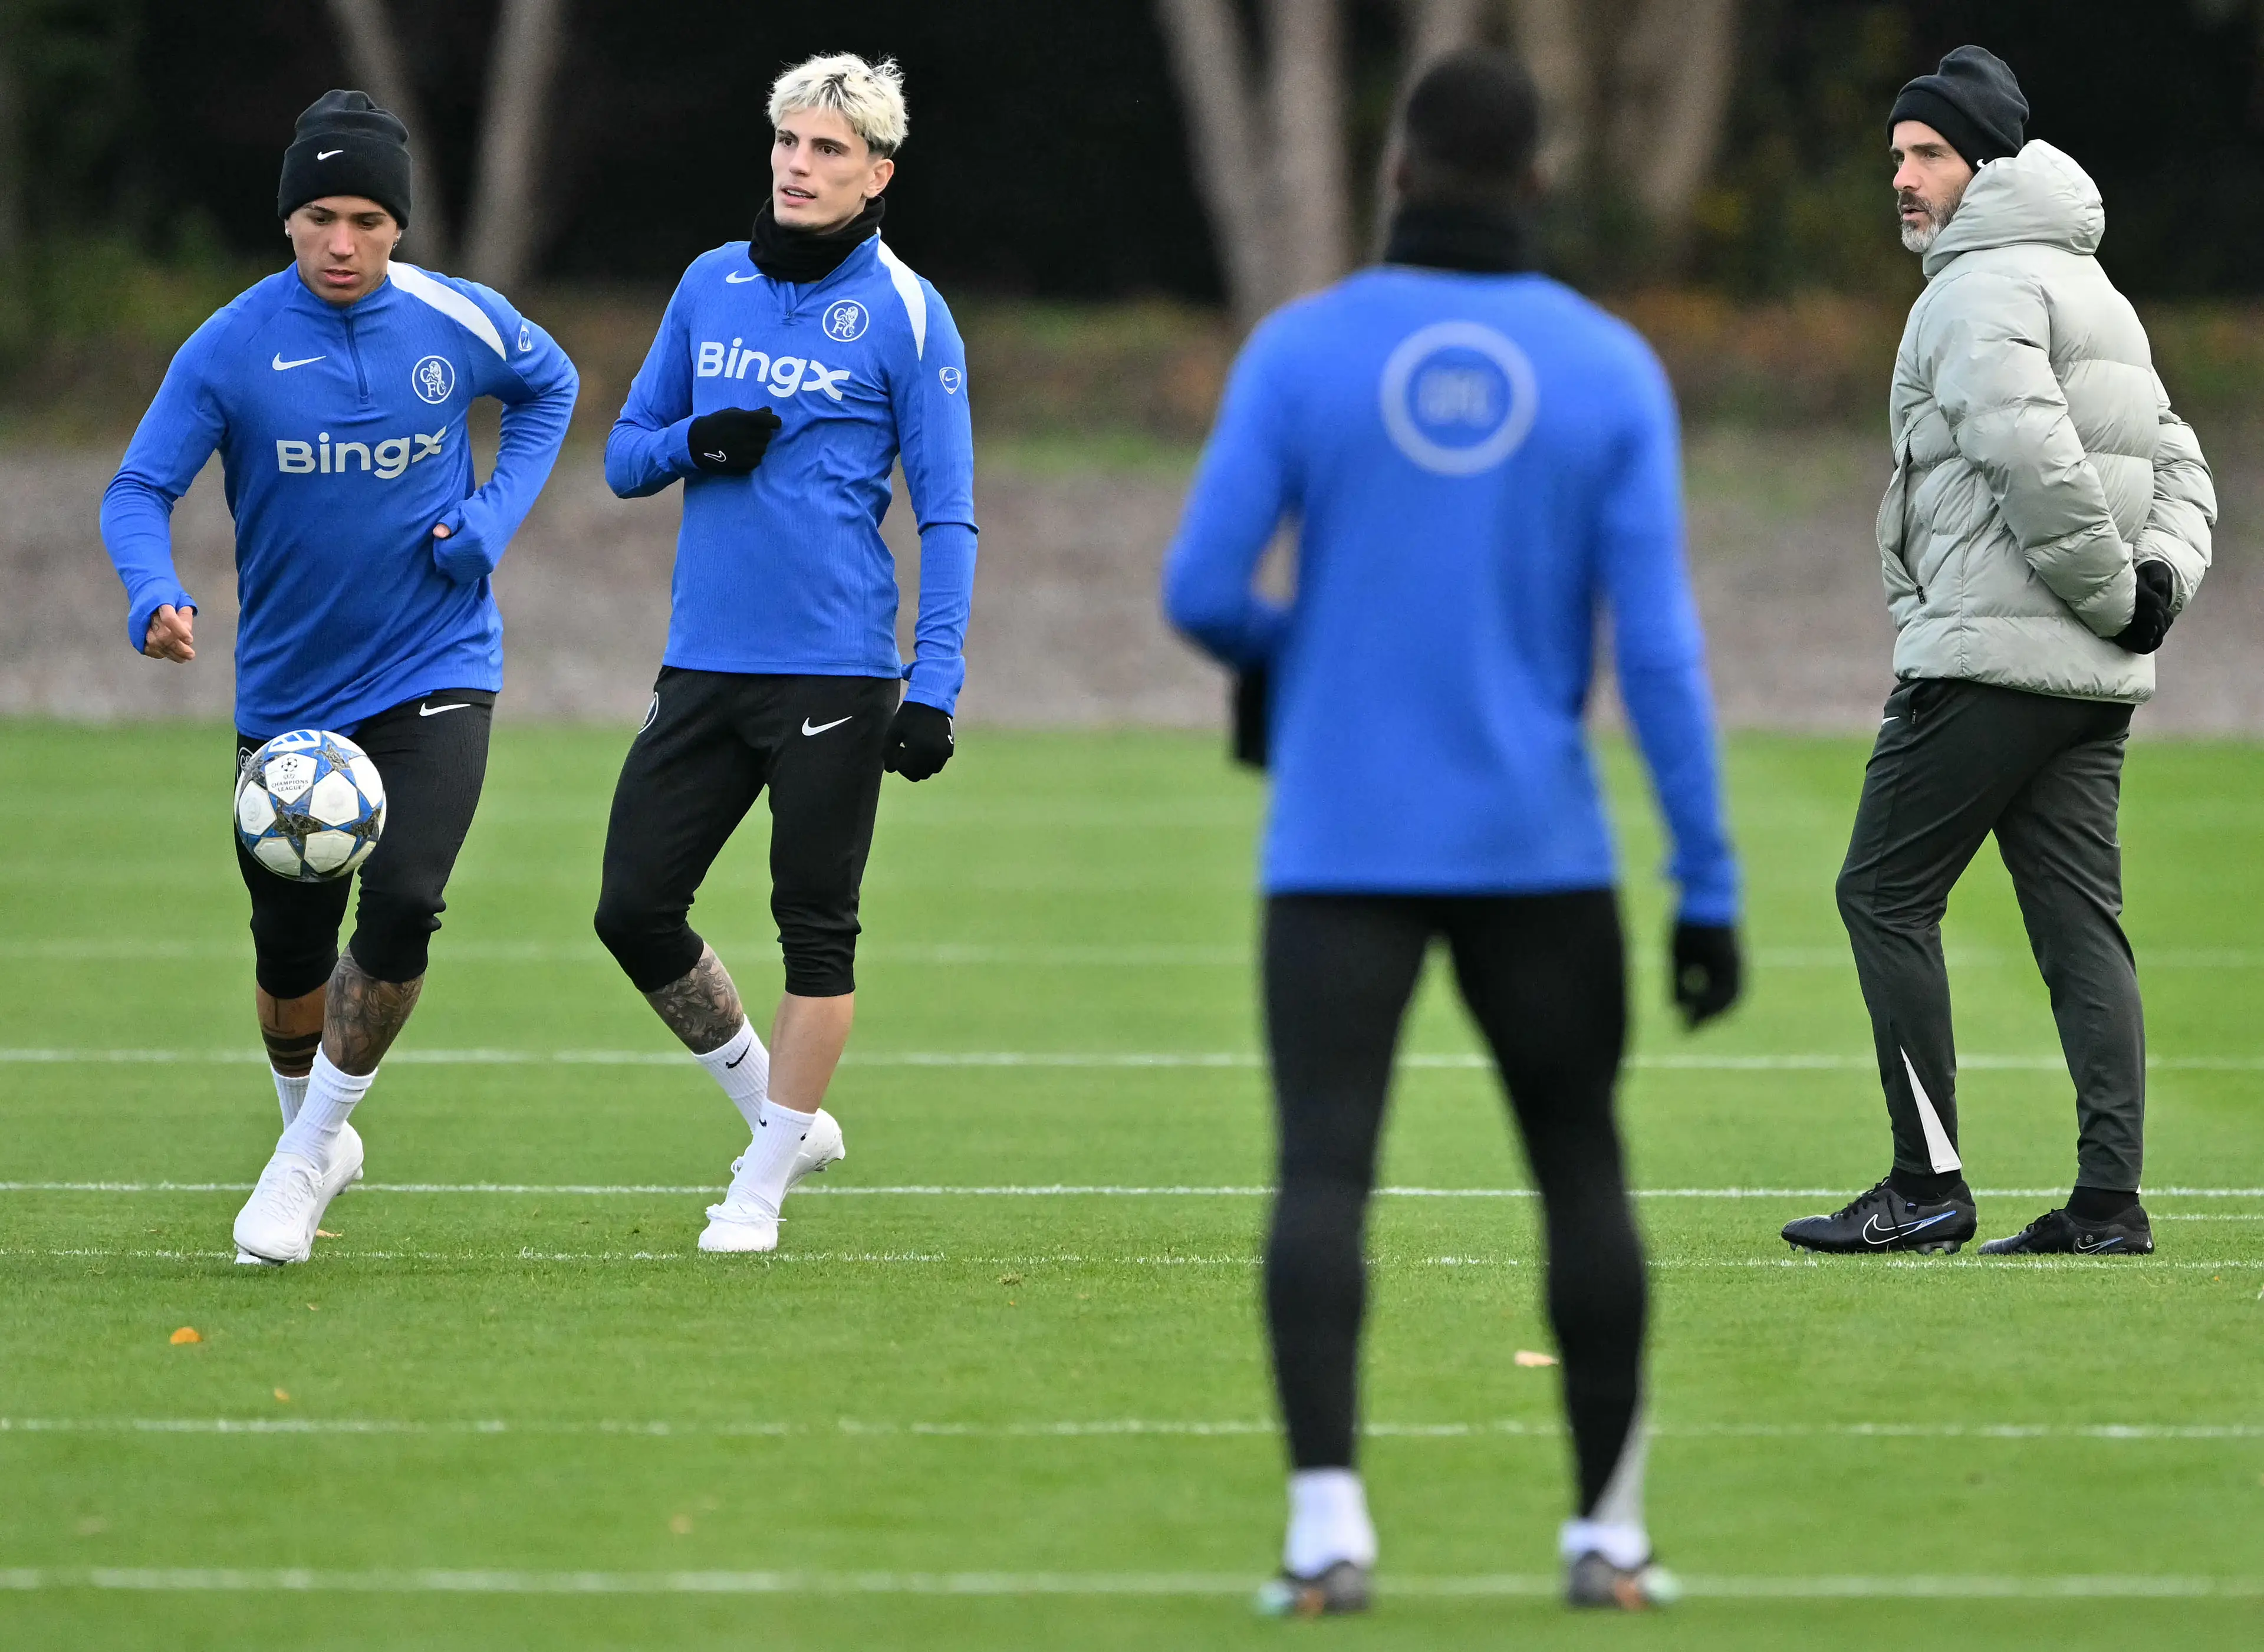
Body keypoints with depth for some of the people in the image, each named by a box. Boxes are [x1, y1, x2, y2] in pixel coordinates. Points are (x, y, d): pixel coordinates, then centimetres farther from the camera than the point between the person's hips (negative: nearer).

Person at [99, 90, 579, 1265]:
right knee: (290, 951, 7)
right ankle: (313, 1134, 37)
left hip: (434, 672, -1)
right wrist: (156, 597, -32)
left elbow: (550, 385, 15)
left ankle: (306, 1158, 0)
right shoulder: (229, 349, -11)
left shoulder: (459, 323, -6)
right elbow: (139, 492, -11)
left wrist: (497, 517, 0)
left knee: (401, 905, -19)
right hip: (288, 693, 1)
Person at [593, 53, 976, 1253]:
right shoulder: (710, 285, 10)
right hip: (704, 661, 5)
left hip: (835, 672, -5)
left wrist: (933, 685, -12)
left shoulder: (904, 311, -3)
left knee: (815, 931, -1)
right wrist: (695, 442, -7)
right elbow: (625, 458, 16)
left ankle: (763, 1187, 9)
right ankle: (785, 1117, 20)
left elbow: (947, 514, -4)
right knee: (634, 909, 2)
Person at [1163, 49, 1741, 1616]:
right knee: (1582, 1167, 15)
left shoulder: (1301, 351, -3)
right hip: (1537, 848, 1)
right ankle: (1609, 1532, 16)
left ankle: (1328, 1519, -23)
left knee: (1324, 1177, -6)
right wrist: (1711, 888, -4)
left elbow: (1201, 591, -5)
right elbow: (1657, 644, -7)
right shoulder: (1610, 369, -2)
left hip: (1342, 846, -1)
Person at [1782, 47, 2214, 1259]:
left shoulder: (1982, 287, -9)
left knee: (1885, 895, -1)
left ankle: (1930, 1188, -4)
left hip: (1989, 659, -9)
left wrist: (2113, 589, -14)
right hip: (2096, 678, 9)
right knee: (2081, 926, 5)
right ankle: (2110, 1200, -1)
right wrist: (2162, 571, 2)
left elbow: (2034, 455, -23)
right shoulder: (2092, 290, 21)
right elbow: (2176, 462, 19)